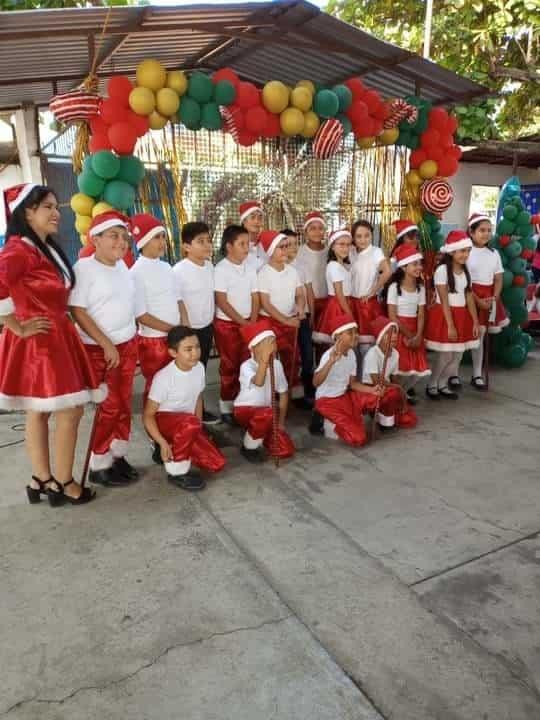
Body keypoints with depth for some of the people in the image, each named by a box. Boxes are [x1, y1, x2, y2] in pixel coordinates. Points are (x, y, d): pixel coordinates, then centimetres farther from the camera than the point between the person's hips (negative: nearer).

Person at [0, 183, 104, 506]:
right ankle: (62, 483, 10)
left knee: (40, 412, 14)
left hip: (56, 338, 10)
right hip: (39, 342, -9)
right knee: (71, 411, -3)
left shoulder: (47, 248, 14)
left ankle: (42, 480, 26)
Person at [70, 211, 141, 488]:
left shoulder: (123, 267, 8)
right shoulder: (84, 268, -13)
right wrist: (106, 344, -19)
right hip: (98, 349, -7)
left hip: (127, 345, 7)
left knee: (124, 403, 11)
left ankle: (117, 456, 25)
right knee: (110, 406, -2)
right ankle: (98, 465, 14)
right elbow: (77, 311, -17)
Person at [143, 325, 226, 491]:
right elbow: (148, 415, -17)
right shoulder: (164, 377, -25)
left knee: (217, 464, -8)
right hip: (162, 421, -6)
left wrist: (198, 430, -1)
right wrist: (162, 443, -29)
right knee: (190, 423, -40)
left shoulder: (199, 368, -8)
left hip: (187, 426, 6)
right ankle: (176, 472, -16)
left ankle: (178, 449, 17)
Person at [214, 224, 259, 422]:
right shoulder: (221, 269, -12)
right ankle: (226, 407, 14)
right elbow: (222, 302, -15)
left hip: (248, 322, 5)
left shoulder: (250, 268, 6)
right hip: (227, 324, -5)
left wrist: (252, 322, -5)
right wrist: (242, 322, -14)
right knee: (229, 366, 2)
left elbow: (255, 297, 7)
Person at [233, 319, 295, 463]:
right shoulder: (247, 366, -21)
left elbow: (283, 393, 5)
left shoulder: (277, 364, -5)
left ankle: (259, 435, 18)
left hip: (265, 411, 5)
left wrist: (281, 421, 1)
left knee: (286, 451, -12)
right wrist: (264, 360, -52)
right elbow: (259, 383, -43)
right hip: (245, 410, -4)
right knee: (267, 413, -39)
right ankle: (249, 447, -10)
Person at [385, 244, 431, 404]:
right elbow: (392, 316, -12)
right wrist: (408, 335, -12)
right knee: (398, 366, -9)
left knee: (418, 369, 1)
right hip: (397, 330, -5)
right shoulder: (394, 287, -10)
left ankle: (404, 389, 28)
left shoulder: (420, 287, 6)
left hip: (415, 332, 5)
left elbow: (421, 315, 2)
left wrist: (418, 336, -12)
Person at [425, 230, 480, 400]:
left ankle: (442, 384, 24)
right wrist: (450, 325, -18)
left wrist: (475, 321, 3)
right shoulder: (442, 270, -14)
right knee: (445, 355, -2)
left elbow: (469, 297, 7)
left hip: (462, 315, 7)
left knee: (457, 355, 9)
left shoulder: (466, 270, 7)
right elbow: (444, 301, -16)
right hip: (444, 315, -7)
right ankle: (432, 385, 16)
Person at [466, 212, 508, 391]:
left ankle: (477, 375, 19)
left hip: (489, 299, 5)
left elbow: (498, 279, 9)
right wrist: (478, 301, -16)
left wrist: (494, 298, -7)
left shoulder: (494, 253, 10)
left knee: (479, 336, 11)